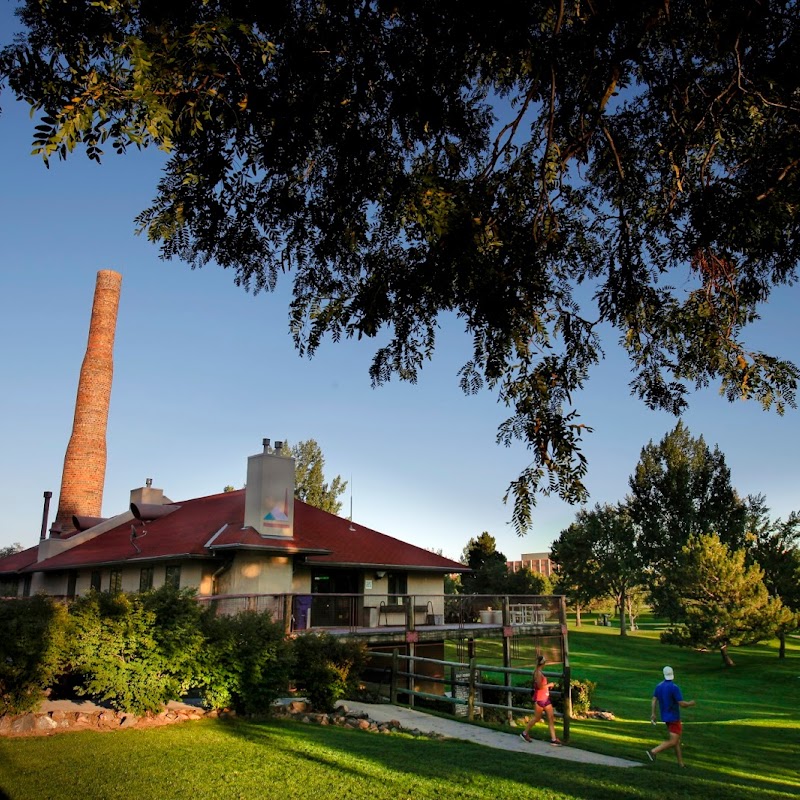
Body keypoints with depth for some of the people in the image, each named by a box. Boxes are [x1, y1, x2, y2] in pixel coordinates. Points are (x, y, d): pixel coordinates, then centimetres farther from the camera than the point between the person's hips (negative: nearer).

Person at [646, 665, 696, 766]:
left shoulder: (659, 686, 2)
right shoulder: (674, 687, -21)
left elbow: (654, 700, 1)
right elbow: (682, 704, -20)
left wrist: (653, 714, 6)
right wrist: (690, 703, 0)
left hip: (665, 716, 8)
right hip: (673, 717, -8)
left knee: (677, 739, 18)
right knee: (673, 741, -4)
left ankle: (681, 762, 20)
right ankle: (653, 751, -17)